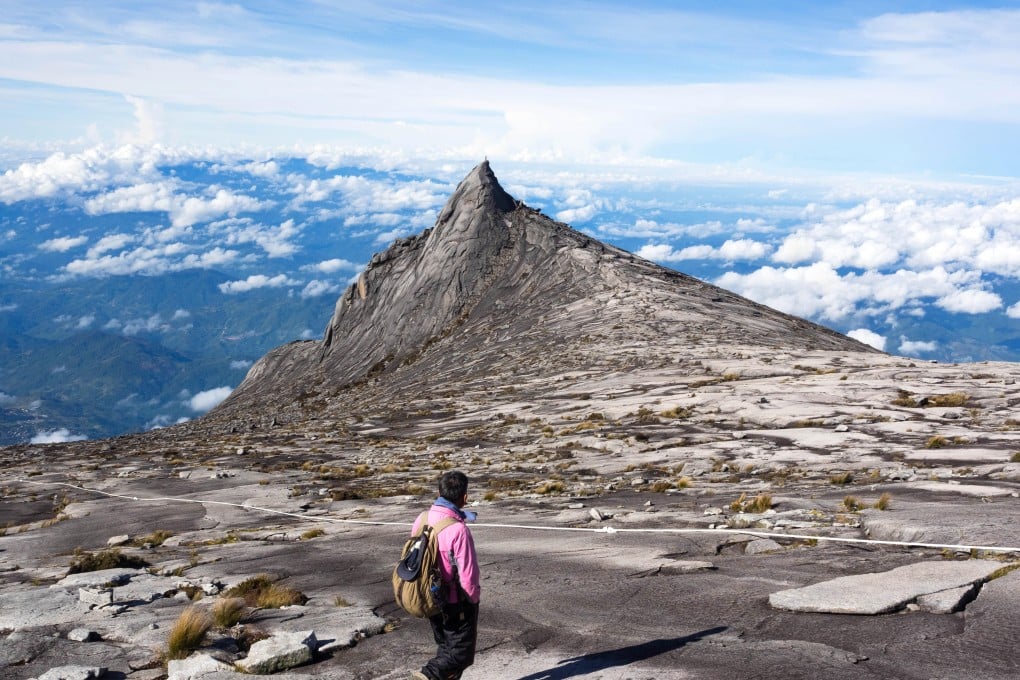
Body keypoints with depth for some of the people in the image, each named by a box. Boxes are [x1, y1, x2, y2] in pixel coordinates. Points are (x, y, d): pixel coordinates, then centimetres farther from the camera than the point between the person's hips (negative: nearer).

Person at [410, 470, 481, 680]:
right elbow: (468, 573, -22)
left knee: (446, 648, 21)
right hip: (457, 603, -7)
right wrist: (473, 598, -3)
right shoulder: (458, 529, -27)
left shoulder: (422, 520, -4)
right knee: (461, 652, 5)